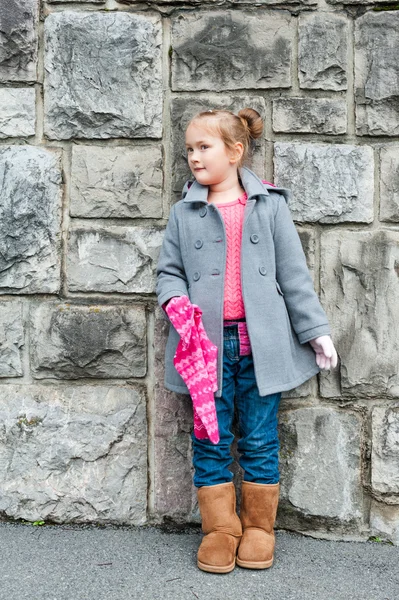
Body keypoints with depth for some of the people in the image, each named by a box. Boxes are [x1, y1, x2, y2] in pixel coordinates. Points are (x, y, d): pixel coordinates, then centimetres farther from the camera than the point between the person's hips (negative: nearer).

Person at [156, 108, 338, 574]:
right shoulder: (184, 213, 7)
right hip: (206, 343, 1)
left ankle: (258, 527, 26)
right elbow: (169, 270, 10)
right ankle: (220, 528, 23)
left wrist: (315, 329, 2)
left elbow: (293, 272, 4)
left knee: (259, 442, 8)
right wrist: (175, 301, -12)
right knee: (210, 441, 7)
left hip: (260, 342, -1)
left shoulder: (269, 204, 4)